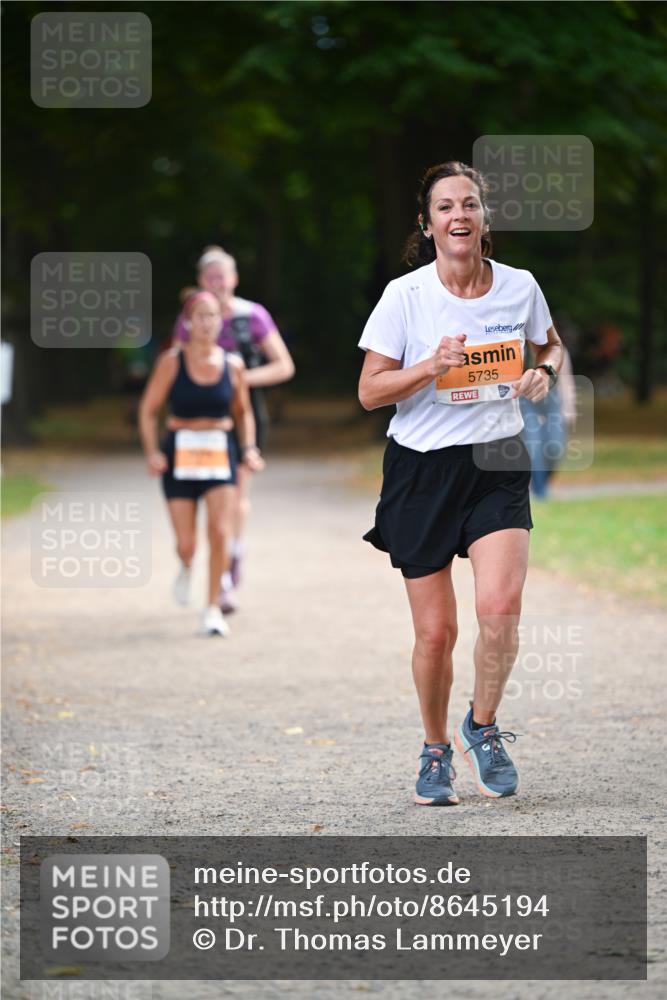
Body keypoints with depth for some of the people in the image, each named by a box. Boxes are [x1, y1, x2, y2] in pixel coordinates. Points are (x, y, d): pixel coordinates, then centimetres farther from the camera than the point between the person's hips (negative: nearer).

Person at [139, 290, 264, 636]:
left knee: (220, 534, -15)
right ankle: (186, 566, 37)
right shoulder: (171, 362, -6)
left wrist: (249, 448, 2)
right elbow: (148, 410, 0)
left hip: (220, 453, 1)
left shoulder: (232, 365, 1)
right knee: (186, 544, -2)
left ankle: (213, 608, 0)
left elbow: (243, 412, 16)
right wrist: (152, 452, -12)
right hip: (180, 454, -1)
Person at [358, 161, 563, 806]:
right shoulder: (405, 295, -8)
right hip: (421, 470, -1)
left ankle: (483, 727, 8)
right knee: (435, 630, 0)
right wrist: (431, 367, -21)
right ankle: (435, 751, 24)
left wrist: (543, 374, -3)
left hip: (497, 464, 1)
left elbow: (550, 346, 19)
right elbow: (369, 391, -6)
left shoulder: (520, 287, -1)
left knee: (500, 607, -19)